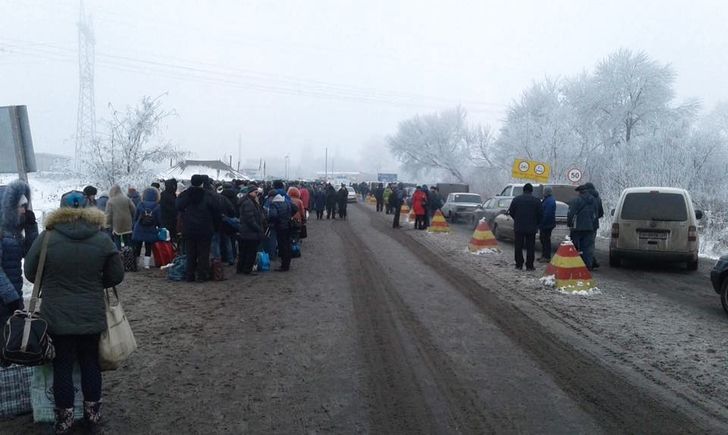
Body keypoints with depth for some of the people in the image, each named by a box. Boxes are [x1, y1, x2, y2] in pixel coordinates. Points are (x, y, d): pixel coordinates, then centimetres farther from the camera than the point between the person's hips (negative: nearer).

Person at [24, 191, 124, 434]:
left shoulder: (46, 238, -9)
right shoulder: (102, 239, -7)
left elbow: (30, 273, 2)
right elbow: (116, 276, 1)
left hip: (57, 317, -1)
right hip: (92, 316, 1)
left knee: (63, 366, 10)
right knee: (90, 363, 15)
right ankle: (93, 415, 27)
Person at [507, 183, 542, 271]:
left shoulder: (516, 199, 0)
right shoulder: (536, 200, -3)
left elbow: (511, 212, 3)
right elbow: (540, 215, -1)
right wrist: (536, 224, 15)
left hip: (518, 227, 1)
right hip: (531, 228, -1)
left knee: (518, 247, 8)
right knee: (530, 247, 3)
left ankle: (519, 264, 9)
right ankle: (529, 266, 2)